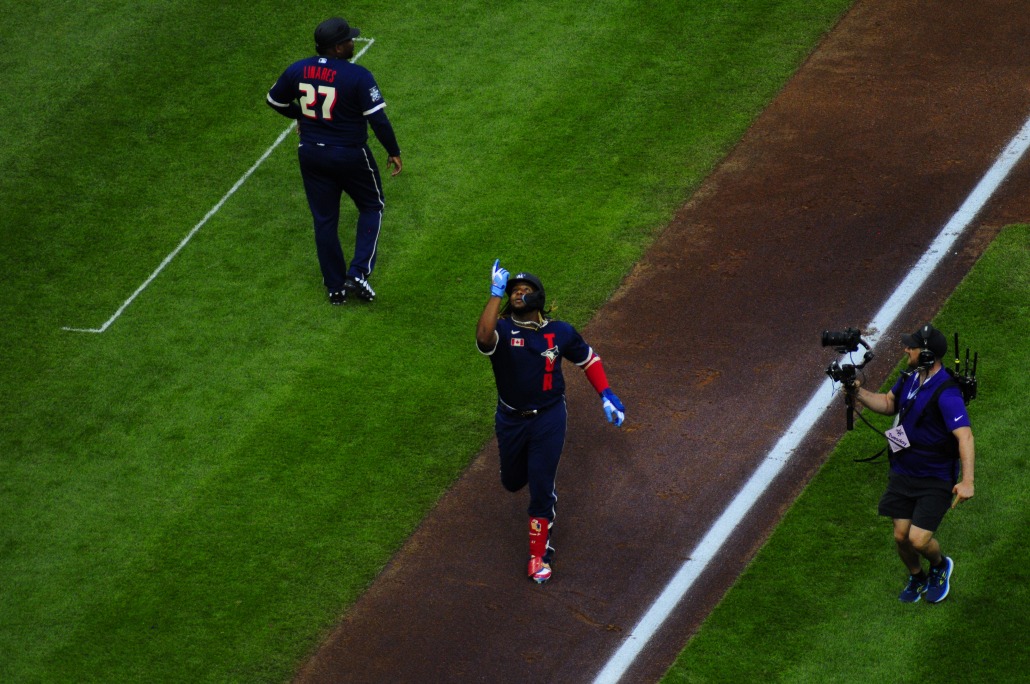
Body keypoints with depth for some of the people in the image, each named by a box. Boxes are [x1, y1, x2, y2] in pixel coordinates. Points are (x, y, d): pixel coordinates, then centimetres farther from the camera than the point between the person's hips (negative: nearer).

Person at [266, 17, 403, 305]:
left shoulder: (297, 70, -4)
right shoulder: (357, 76, -20)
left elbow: (275, 100, 11)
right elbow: (378, 119, -20)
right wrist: (393, 152, -7)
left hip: (311, 154, 4)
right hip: (350, 156, -4)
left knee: (324, 219, 15)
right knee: (371, 206, 17)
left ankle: (335, 287, 21)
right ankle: (358, 273, 4)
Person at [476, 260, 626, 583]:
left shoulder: (560, 332, -7)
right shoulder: (501, 330, -14)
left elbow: (587, 358, 10)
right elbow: (483, 337, -39)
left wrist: (607, 396, 1)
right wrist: (496, 293, -39)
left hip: (549, 419, -1)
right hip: (510, 420, 1)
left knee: (541, 487, -4)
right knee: (512, 482, 18)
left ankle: (539, 554, 11)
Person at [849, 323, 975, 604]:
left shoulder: (946, 393, -27)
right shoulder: (910, 378, 0)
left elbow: (964, 436, -34)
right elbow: (888, 404, 19)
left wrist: (967, 481, -43)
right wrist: (859, 393, 0)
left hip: (935, 480, -7)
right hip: (903, 472, 7)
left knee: (919, 539, -11)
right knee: (901, 536, 7)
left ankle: (940, 566, 23)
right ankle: (917, 578, 36)